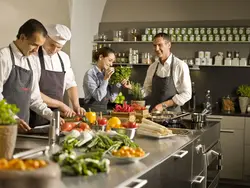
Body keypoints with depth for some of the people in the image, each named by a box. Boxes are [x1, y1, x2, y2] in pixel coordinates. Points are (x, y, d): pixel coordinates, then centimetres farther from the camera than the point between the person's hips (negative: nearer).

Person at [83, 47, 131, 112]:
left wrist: (118, 84, 0)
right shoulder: (90, 74, -8)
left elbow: (111, 98, 10)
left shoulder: (105, 74, 10)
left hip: (104, 110, 6)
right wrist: (106, 79, -18)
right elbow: (98, 97, -17)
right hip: (92, 111, -6)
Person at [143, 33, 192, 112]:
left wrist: (164, 105, -17)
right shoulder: (152, 67, 5)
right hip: (153, 112, 5)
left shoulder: (180, 66, -11)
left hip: (172, 112, -4)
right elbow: (147, 91, 12)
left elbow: (186, 94, -12)